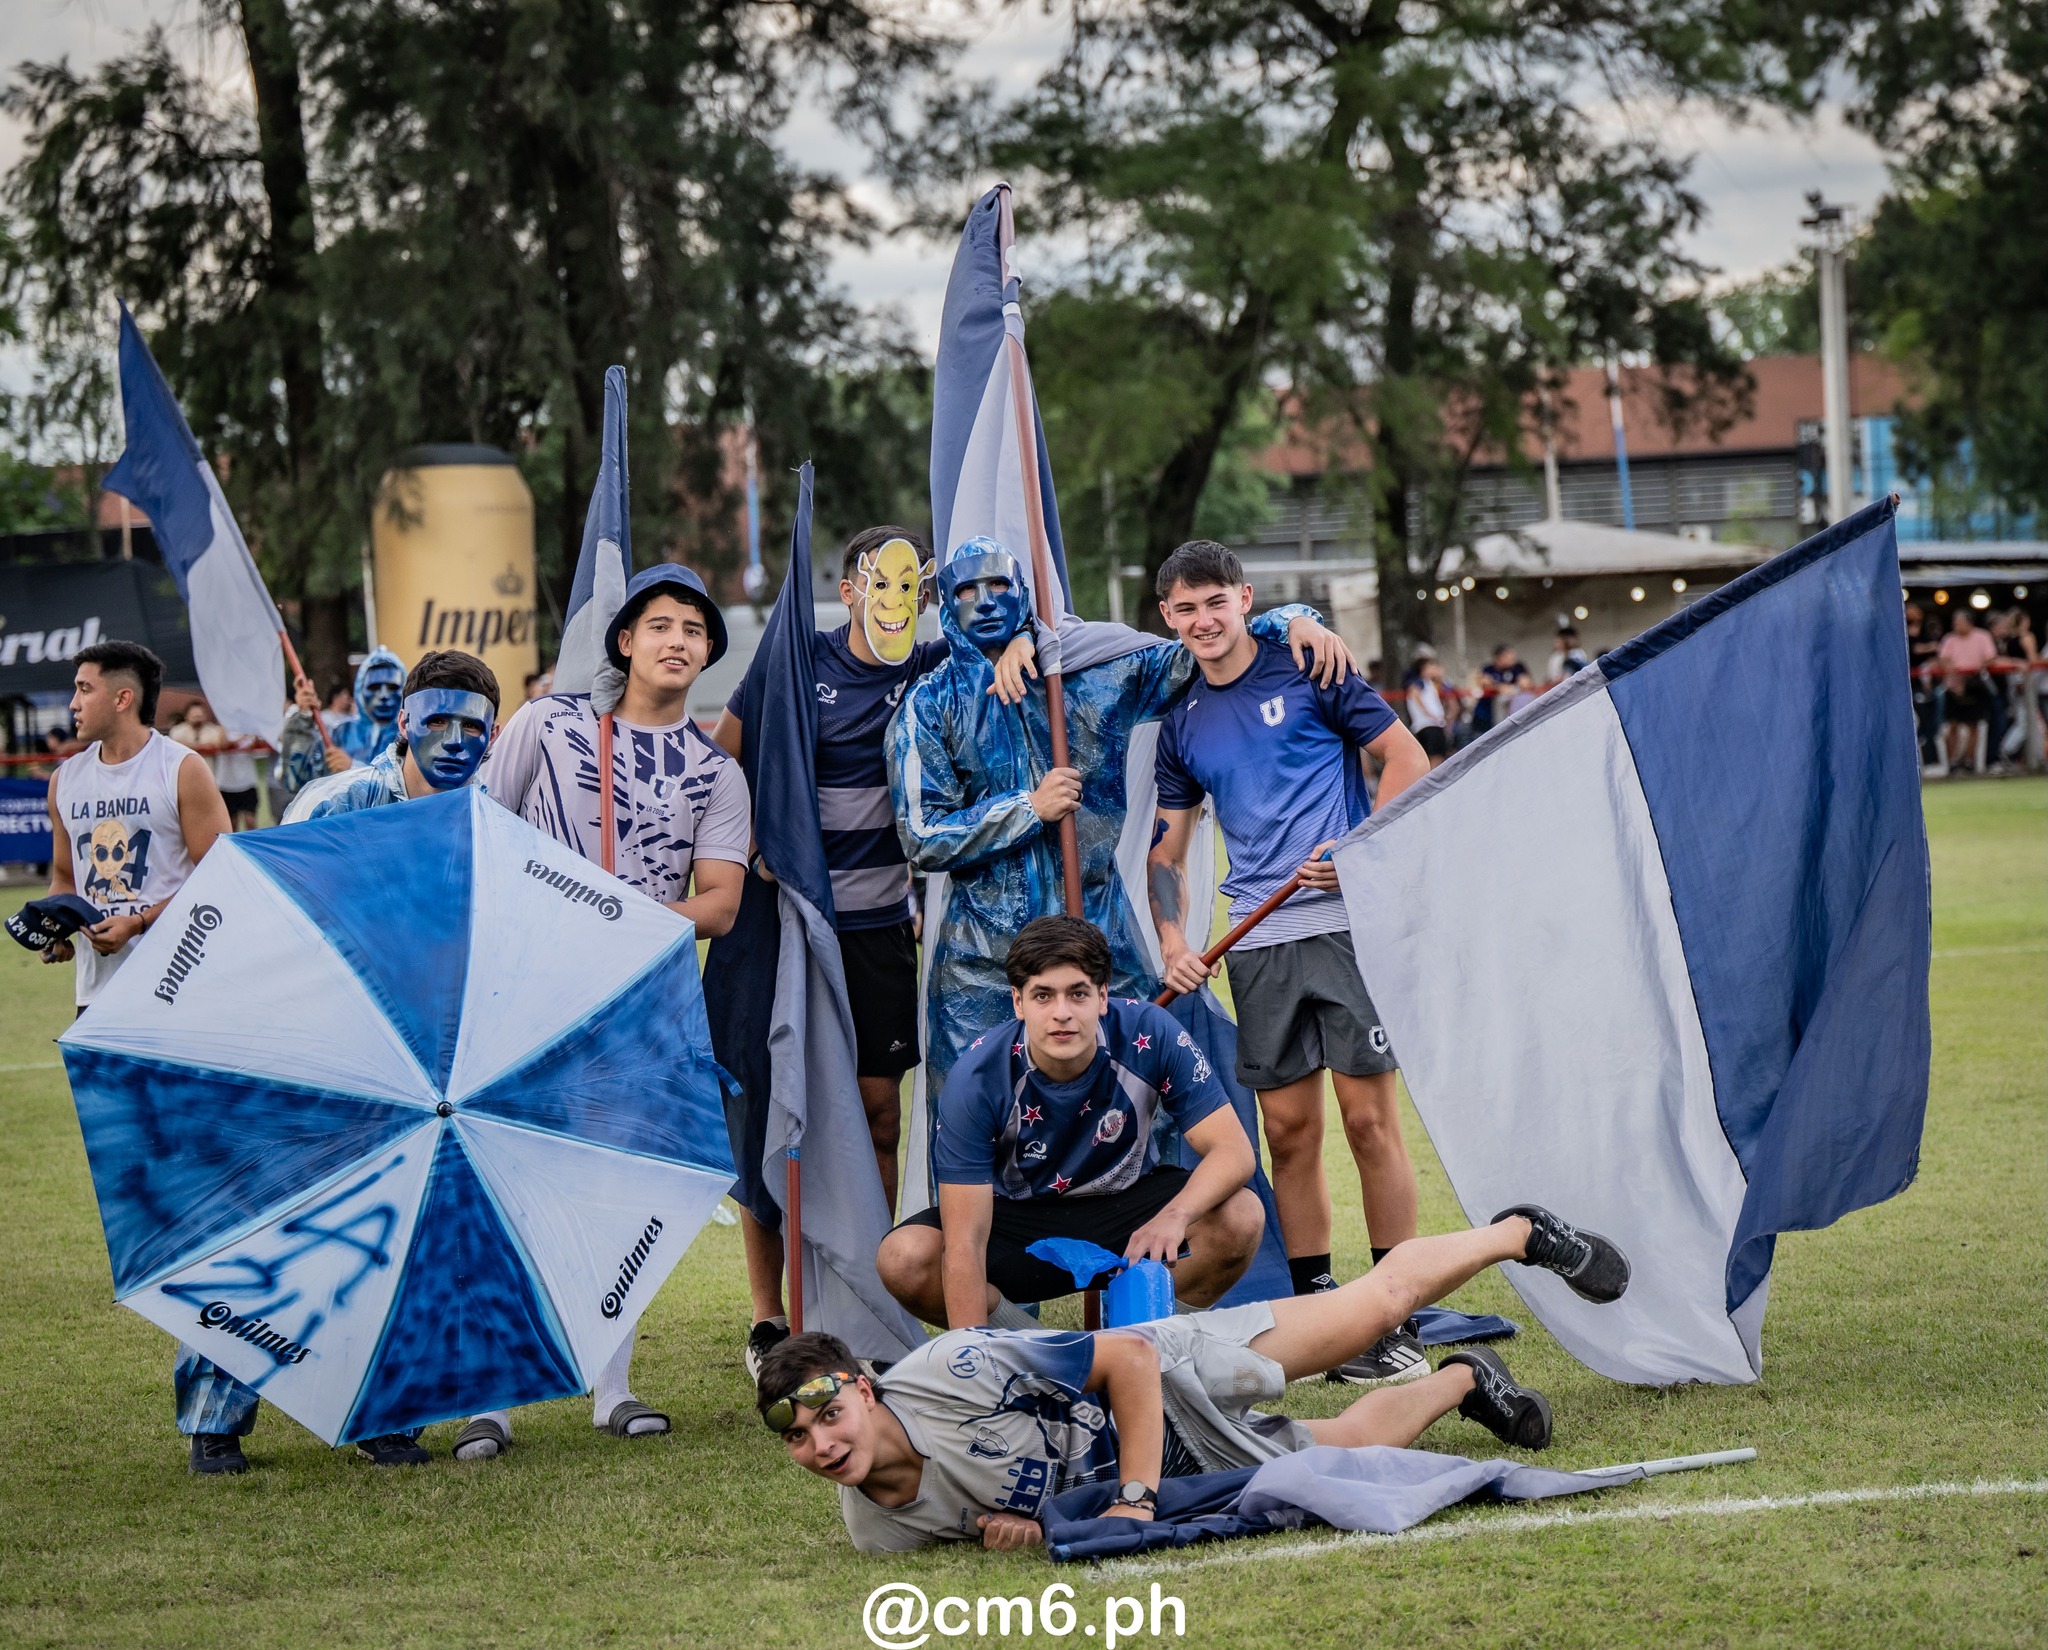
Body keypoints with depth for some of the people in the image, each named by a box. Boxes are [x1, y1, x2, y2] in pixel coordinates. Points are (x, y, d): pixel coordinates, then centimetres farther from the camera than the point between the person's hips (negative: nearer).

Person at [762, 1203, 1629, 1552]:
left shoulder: (952, 1371, -35)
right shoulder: (879, 1531, -18)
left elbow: (1128, 1356, -28)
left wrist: (1134, 1497, -31)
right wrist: (1021, 1520, -21)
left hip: (1171, 1375, -4)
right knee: (1350, 1450, 16)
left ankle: (1519, 1234, 37)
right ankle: (1461, 1383, 47)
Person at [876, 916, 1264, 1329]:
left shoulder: (1150, 1035, -23)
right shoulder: (976, 1078, -26)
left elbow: (1234, 1151, -24)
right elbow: (965, 1244, -28)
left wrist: (1175, 1215, -45)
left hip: (1127, 1203, 1)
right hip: (1018, 1218, -1)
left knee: (1240, 1217, -28)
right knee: (904, 1260, -28)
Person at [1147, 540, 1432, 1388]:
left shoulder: (1309, 674, 1)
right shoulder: (1181, 725, 13)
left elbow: (1407, 760, 1)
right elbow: (1167, 848, 16)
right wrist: (1173, 941, 0)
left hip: (1347, 920, -4)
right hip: (1257, 939, 4)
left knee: (1370, 1118, -6)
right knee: (1289, 1129, 4)